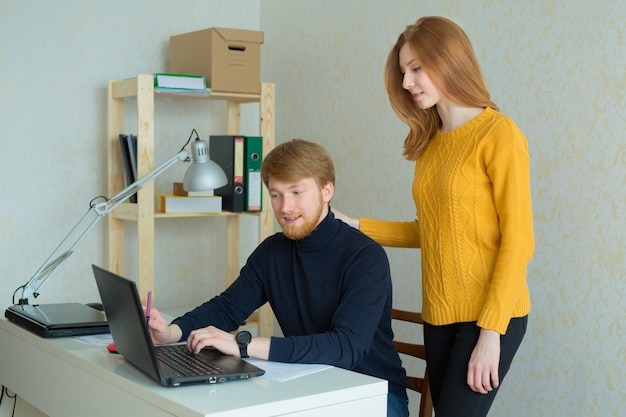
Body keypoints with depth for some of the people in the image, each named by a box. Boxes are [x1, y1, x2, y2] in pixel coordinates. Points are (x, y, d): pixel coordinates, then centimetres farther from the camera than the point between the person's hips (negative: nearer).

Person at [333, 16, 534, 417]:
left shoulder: (499, 134, -9)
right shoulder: (429, 143, 11)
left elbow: (518, 241, -12)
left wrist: (491, 331, -16)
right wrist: (356, 227, 6)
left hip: (489, 316, -6)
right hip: (440, 315, 6)